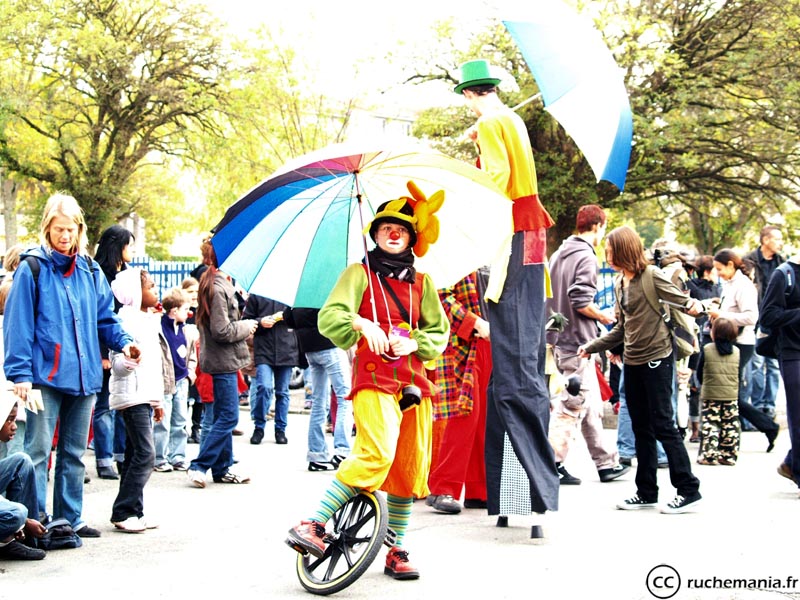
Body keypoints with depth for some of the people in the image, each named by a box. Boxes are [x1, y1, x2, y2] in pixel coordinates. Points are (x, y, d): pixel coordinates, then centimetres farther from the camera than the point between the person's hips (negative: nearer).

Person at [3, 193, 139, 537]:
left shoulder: (90, 272, 12)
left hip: (84, 376, 6)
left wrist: (122, 341, -3)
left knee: (74, 452, 13)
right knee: (37, 451, -6)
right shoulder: (32, 268, -4)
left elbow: (104, 317, 17)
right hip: (45, 376, -6)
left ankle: (70, 518, 23)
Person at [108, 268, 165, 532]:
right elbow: (117, 363, -15)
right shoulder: (126, 319, -10)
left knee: (136, 454, 9)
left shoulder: (150, 319, 18)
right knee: (145, 453, -13)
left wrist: (158, 400, 25)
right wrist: (128, 361, -37)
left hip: (147, 396, 9)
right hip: (131, 395, -9)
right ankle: (122, 513, -9)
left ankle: (133, 513, 12)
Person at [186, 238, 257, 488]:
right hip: (223, 361, -10)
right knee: (228, 416, -8)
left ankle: (222, 469, 19)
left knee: (224, 416, 13)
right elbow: (222, 330, -21)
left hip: (224, 361, 10)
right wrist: (246, 326, -7)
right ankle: (198, 466, -5)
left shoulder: (221, 284, 13)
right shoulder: (217, 288, -19)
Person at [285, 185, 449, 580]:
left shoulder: (421, 282, 18)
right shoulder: (360, 274, 7)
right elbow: (329, 316, -6)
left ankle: (396, 552, 16)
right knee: (377, 455, -26)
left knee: (410, 468, 4)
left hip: (414, 382, 5)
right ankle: (312, 526, -20)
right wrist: (362, 323, -25)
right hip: (373, 379, -5)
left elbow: (440, 332, 15)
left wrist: (415, 341, -6)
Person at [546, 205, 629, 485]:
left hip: (560, 338, 10)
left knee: (591, 405, 15)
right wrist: (603, 317, -8)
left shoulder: (558, 254, 14)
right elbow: (581, 302, -22)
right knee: (571, 405, -4)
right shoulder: (586, 257, -14)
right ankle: (553, 465, -1)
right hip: (577, 342, -10)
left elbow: (551, 296, 16)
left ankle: (605, 463, 21)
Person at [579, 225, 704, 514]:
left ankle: (688, 490, 1)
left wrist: (695, 306, -34)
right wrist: (591, 348, 16)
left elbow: (684, 301, -11)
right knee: (641, 428, 9)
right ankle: (647, 492, 16)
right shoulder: (619, 284, 13)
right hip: (632, 361, 8)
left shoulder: (652, 276, -10)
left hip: (656, 358, -8)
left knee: (663, 425, -6)